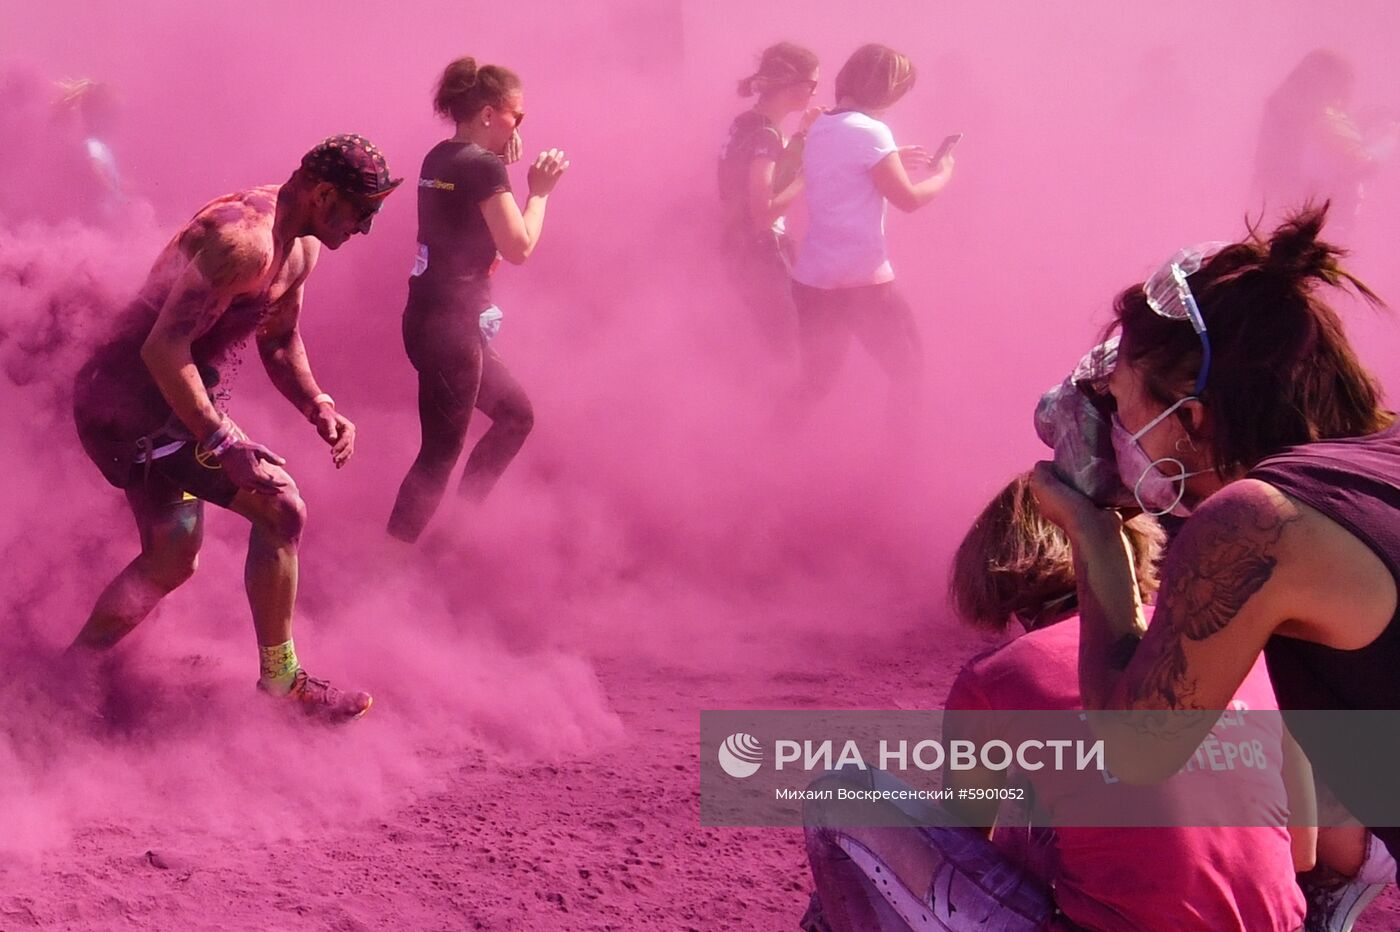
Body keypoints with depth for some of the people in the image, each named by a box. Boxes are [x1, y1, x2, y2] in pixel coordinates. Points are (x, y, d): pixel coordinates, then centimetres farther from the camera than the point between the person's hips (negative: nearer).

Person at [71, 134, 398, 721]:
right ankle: (280, 683, 0)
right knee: (279, 507, -10)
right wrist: (222, 445, -29)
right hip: (138, 402, -11)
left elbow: (279, 342, 23)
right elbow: (163, 348, -29)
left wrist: (319, 410, 6)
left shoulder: (300, 250, 9)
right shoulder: (244, 242, -25)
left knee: (171, 560, 19)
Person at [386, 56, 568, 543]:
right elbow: (519, 248, -15)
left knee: (516, 413, 23)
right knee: (441, 453, -3)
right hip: (452, 325, -10)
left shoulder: (439, 159, 11)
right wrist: (539, 191, -3)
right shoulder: (484, 166, -16)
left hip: (429, 318, 10)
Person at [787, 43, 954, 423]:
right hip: (861, 278, -7)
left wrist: (892, 161, 22)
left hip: (812, 277, 7)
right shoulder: (870, 132, -14)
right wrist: (943, 174, 6)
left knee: (816, 377, 16)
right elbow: (908, 198, -11)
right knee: (905, 364, 10)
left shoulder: (820, 129, 10)